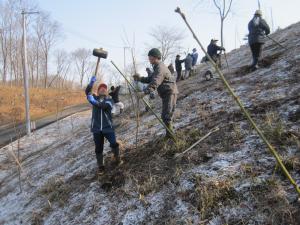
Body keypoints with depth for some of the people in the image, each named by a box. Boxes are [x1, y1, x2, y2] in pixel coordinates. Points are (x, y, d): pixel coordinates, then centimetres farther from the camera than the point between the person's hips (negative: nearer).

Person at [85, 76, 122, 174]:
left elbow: (104, 106, -20)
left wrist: (95, 102, -36)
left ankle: (117, 159, 20)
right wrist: (92, 82, -23)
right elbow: (87, 91, -7)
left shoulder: (109, 100, 1)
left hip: (108, 127, -1)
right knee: (98, 148, 6)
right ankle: (100, 166, 20)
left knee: (114, 144, -8)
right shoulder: (95, 98, 9)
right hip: (96, 128, 2)